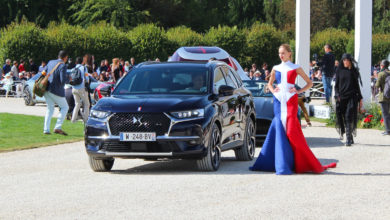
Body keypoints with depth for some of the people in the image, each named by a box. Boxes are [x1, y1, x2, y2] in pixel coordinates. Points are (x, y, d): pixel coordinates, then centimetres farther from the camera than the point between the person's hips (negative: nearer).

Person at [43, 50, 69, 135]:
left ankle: (46, 129, 10)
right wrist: (68, 79, -3)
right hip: (56, 91, -7)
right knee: (65, 107, 10)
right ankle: (58, 127, 0)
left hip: (47, 89, 7)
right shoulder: (62, 66, -15)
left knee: (49, 109, 17)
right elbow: (63, 80, -22)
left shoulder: (50, 62, 8)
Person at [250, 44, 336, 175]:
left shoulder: (295, 68, 5)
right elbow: (270, 83, 28)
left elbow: (309, 83, 9)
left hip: (291, 100, -3)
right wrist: (273, 90, 8)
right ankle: (282, 164, 0)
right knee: (279, 130, -2)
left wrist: (298, 91, -3)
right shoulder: (276, 68, 14)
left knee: (291, 130, -12)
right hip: (278, 100, 3)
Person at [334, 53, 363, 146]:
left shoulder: (354, 71, 9)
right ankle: (350, 138, 14)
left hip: (352, 97, -1)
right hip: (342, 97, 1)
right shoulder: (339, 71, 9)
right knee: (344, 118, 1)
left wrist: (360, 98, 10)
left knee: (349, 117, -15)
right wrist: (337, 96, -7)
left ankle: (348, 138, -20)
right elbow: (336, 85, 8)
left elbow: (357, 85, 13)